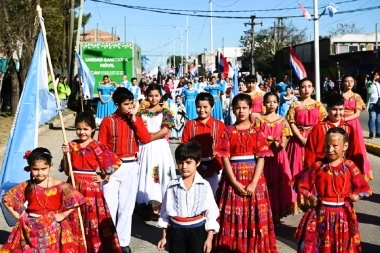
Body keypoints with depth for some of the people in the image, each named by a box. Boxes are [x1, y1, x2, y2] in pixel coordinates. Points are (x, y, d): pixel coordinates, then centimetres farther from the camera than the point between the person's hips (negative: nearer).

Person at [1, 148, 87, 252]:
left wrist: (63, 215, -13)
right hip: (31, 230, 2)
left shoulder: (58, 186, -11)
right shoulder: (27, 186, -2)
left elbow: (77, 200, -15)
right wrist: (17, 215, 1)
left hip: (53, 230, -2)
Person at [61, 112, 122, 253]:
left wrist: (104, 178, -2)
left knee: (93, 219, 1)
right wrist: (66, 154, -9)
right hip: (74, 186, 3)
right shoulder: (72, 145, 4)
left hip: (91, 187, -3)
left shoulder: (98, 147, -6)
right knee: (74, 221, 9)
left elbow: (116, 163, -4)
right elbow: (66, 170, 4)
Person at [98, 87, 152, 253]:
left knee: (127, 206, 9)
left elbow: (146, 139, -8)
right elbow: (101, 147, -2)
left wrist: (135, 121, -12)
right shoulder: (107, 121, -2)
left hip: (131, 166, 2)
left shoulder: (136, 120, 5)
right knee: (109, 206, 0)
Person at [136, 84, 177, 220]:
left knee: (161, 174, -4)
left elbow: (165, 130, -8)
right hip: (145, 148, 2)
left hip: (160, 148, -2)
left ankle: (160, 210, 2)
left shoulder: (165, 112, 4)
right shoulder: (141, 112, 11)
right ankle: (148, 212, 6)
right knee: (146, 176, 1)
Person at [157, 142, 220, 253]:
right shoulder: (172, 186, -4)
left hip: (197, 230, -1)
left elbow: (211, 213, -4)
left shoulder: (204, 186, -7)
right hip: (176, 230, 1)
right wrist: (164, 236, 6)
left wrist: (209, 238, -6)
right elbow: (165, 211, 4)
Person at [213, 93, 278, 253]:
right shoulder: (228, 132, 2)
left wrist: (253, 183, -14)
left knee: (254, 215, 3)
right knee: (233, 215, 2)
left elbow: (261, 159, -3)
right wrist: (235, 182, -13)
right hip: (233, 179, 0)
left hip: (254, 178, 0)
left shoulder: (257, 133, 2)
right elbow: (225, 158, -3)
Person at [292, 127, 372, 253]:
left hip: (342, 214, 1)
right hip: (321, 213, -1)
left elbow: (363, 188, 2)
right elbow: (300, 183, -1)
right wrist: (311, 197, -9)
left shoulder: (350, 167, -5)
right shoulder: (317, 166, -7)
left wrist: (353, 197, -11)